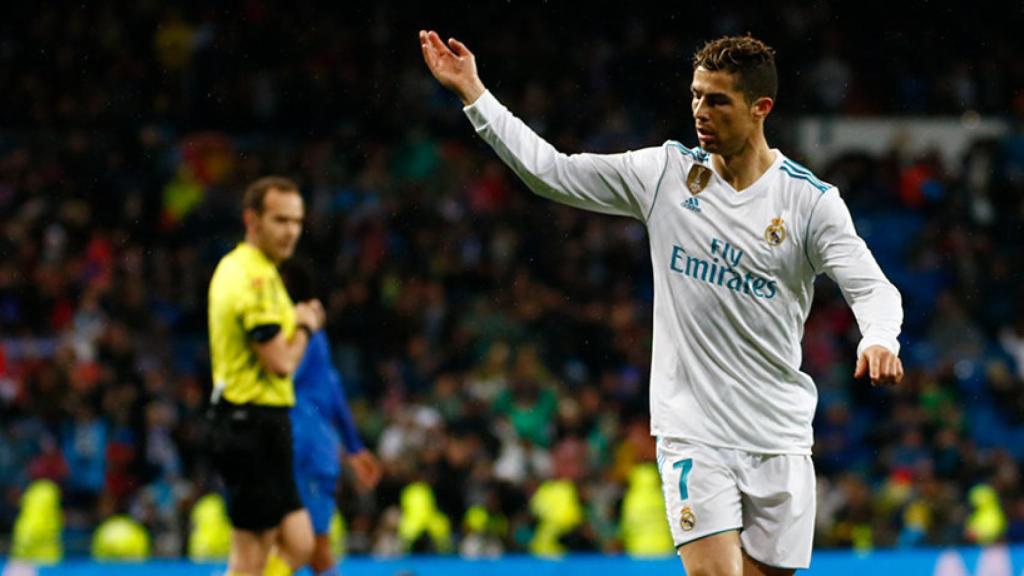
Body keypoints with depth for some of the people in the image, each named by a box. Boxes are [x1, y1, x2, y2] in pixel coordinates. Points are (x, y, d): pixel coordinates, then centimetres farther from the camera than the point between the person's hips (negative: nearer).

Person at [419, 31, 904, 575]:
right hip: (692, 432, 0)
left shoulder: (811, 201, -3)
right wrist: (471, 91, 3)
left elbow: (872, 287, -9)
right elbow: (550, 171, 6)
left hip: (778, 439, 1)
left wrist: (878, 340, -32)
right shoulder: (664, 173, 3)